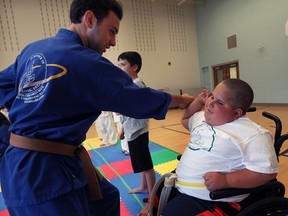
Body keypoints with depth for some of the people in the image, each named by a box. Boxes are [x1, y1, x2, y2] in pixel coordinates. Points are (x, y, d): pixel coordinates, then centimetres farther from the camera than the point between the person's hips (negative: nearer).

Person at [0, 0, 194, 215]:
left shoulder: (32, 49, 6)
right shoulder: (87, 62, -21)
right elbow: (137, 99, -13)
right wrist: (179, 99, 3)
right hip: (40, 170, -9)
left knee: (106, 198, 21)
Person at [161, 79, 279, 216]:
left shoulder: (253, 134, -16)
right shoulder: (202, 117, 9)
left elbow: (266, 171, -20)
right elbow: (185, 121, 28)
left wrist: (226, 181, -27)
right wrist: (199, 100, 15)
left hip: (212, 200, -8)